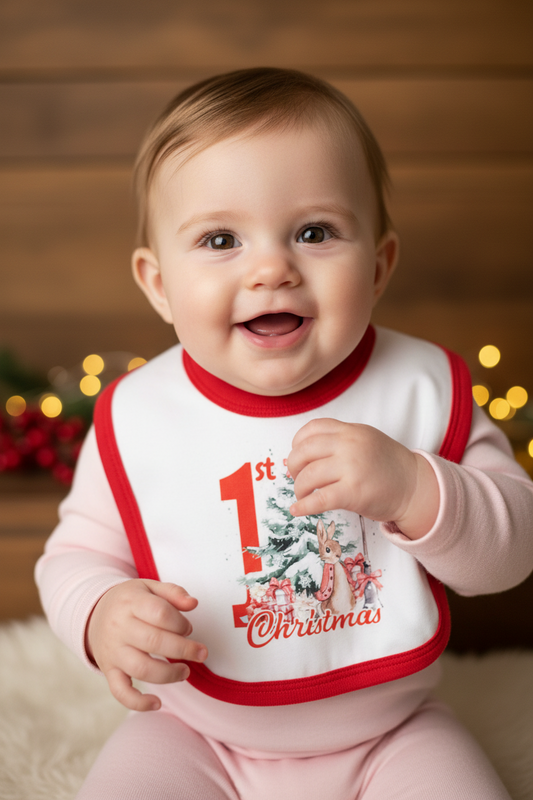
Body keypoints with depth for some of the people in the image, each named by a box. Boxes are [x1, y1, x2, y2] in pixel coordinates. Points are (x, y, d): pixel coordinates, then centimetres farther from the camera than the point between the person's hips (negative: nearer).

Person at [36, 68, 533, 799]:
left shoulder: (424, 387, -13)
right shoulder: (136, 417, -13)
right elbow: (77, 554, -2)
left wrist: (412, 490, -30)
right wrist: (102, 617, -25)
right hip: (194, 737, 0)